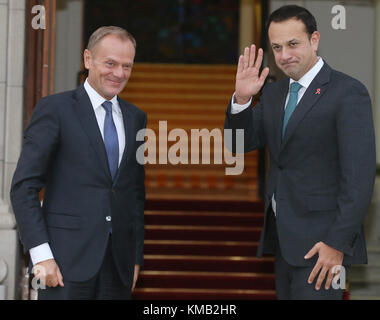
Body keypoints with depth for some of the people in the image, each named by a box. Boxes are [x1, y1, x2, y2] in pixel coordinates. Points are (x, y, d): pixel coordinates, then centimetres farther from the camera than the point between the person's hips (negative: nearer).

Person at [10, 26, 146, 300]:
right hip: (66, 259, -4)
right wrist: (41, 254, -14)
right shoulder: (54, 109, -2)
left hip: (119, 264, 5)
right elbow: (24, 187, -7)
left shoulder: (135, 117, 14)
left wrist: (136, 257, 12)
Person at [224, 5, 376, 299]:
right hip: (282, 237, 7)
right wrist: (241, 99, -6)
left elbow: (359, 176, -15)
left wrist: (338, 243, -18)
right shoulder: (273, 93, 12)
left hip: (320, 241, -7)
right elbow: (238, 143, 11)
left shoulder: (348, 92, -10)